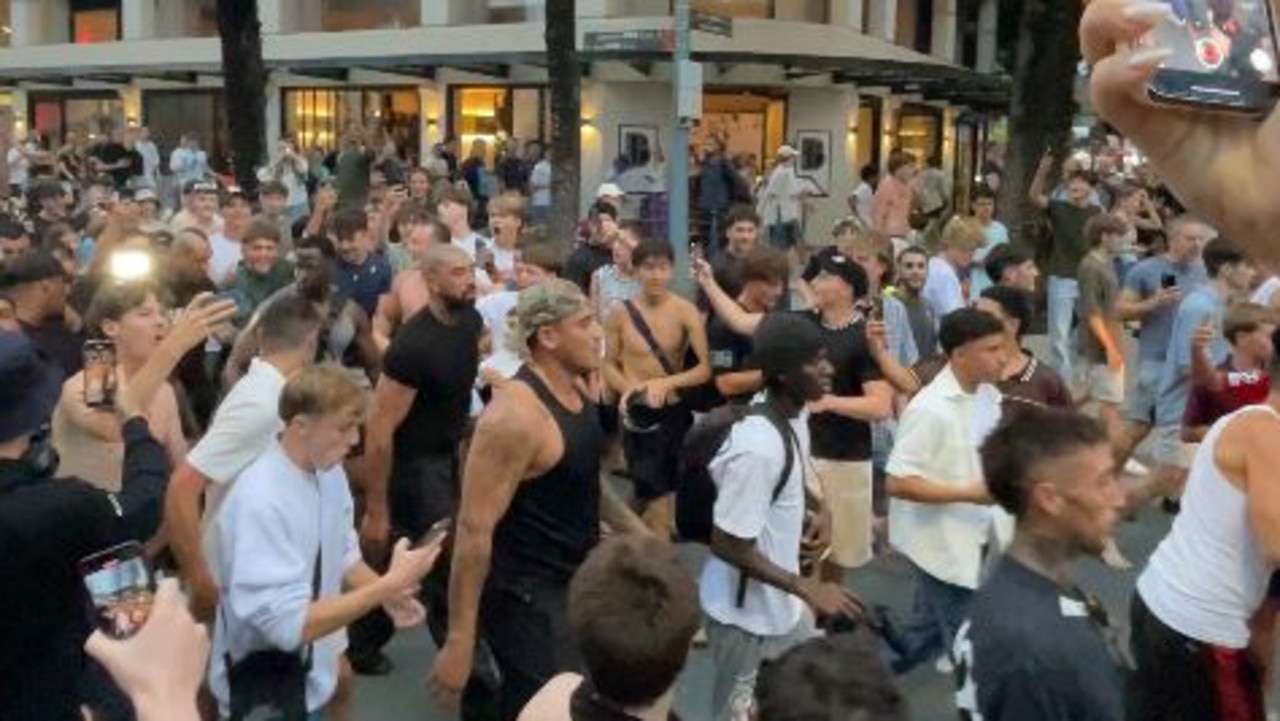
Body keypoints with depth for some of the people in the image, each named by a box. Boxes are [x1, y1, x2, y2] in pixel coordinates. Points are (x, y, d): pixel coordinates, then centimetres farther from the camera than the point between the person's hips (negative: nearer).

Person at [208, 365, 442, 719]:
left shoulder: (329, 471, -5)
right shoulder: (260, 501, -29)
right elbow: (290, 624, -29)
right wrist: (390, 583, -28)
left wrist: (386, 592, -11)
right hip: (262, 687, -7)